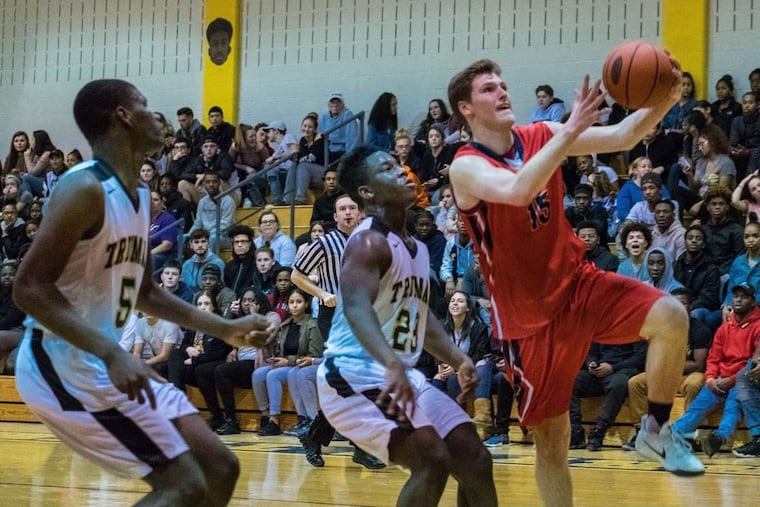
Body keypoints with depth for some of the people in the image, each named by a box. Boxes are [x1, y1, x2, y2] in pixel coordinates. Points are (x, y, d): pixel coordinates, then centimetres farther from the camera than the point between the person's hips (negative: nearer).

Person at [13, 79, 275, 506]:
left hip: (103, 361, 10)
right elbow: (30, 288, -24)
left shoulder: (141, 197, 12)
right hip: (62, 364, -10)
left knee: (220, 468, 10)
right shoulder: (86, 188, -17)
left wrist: (225, 329, 21)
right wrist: (113, 354, -31)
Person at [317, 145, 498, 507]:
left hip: (403, 375, 10)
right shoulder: (369, 241, -17)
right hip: (354, 376, -9)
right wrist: (392, 364, -51)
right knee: (432, 459, -24)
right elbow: (356, 306, -35)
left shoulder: (417, 249, 13)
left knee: (475, 461, 5)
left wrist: (457, 359, 13)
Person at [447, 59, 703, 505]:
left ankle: (657, 430, -3)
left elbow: (619, 137, -6)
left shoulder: (542, 136, 1)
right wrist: (571, 131, -38)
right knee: (551, 440, 2)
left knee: (670, 317, -23)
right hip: (530, 314, -4)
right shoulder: (467, 167, -14)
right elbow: (517, 191, -36)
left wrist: (664, 103, -25)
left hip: (578, 282, 4)